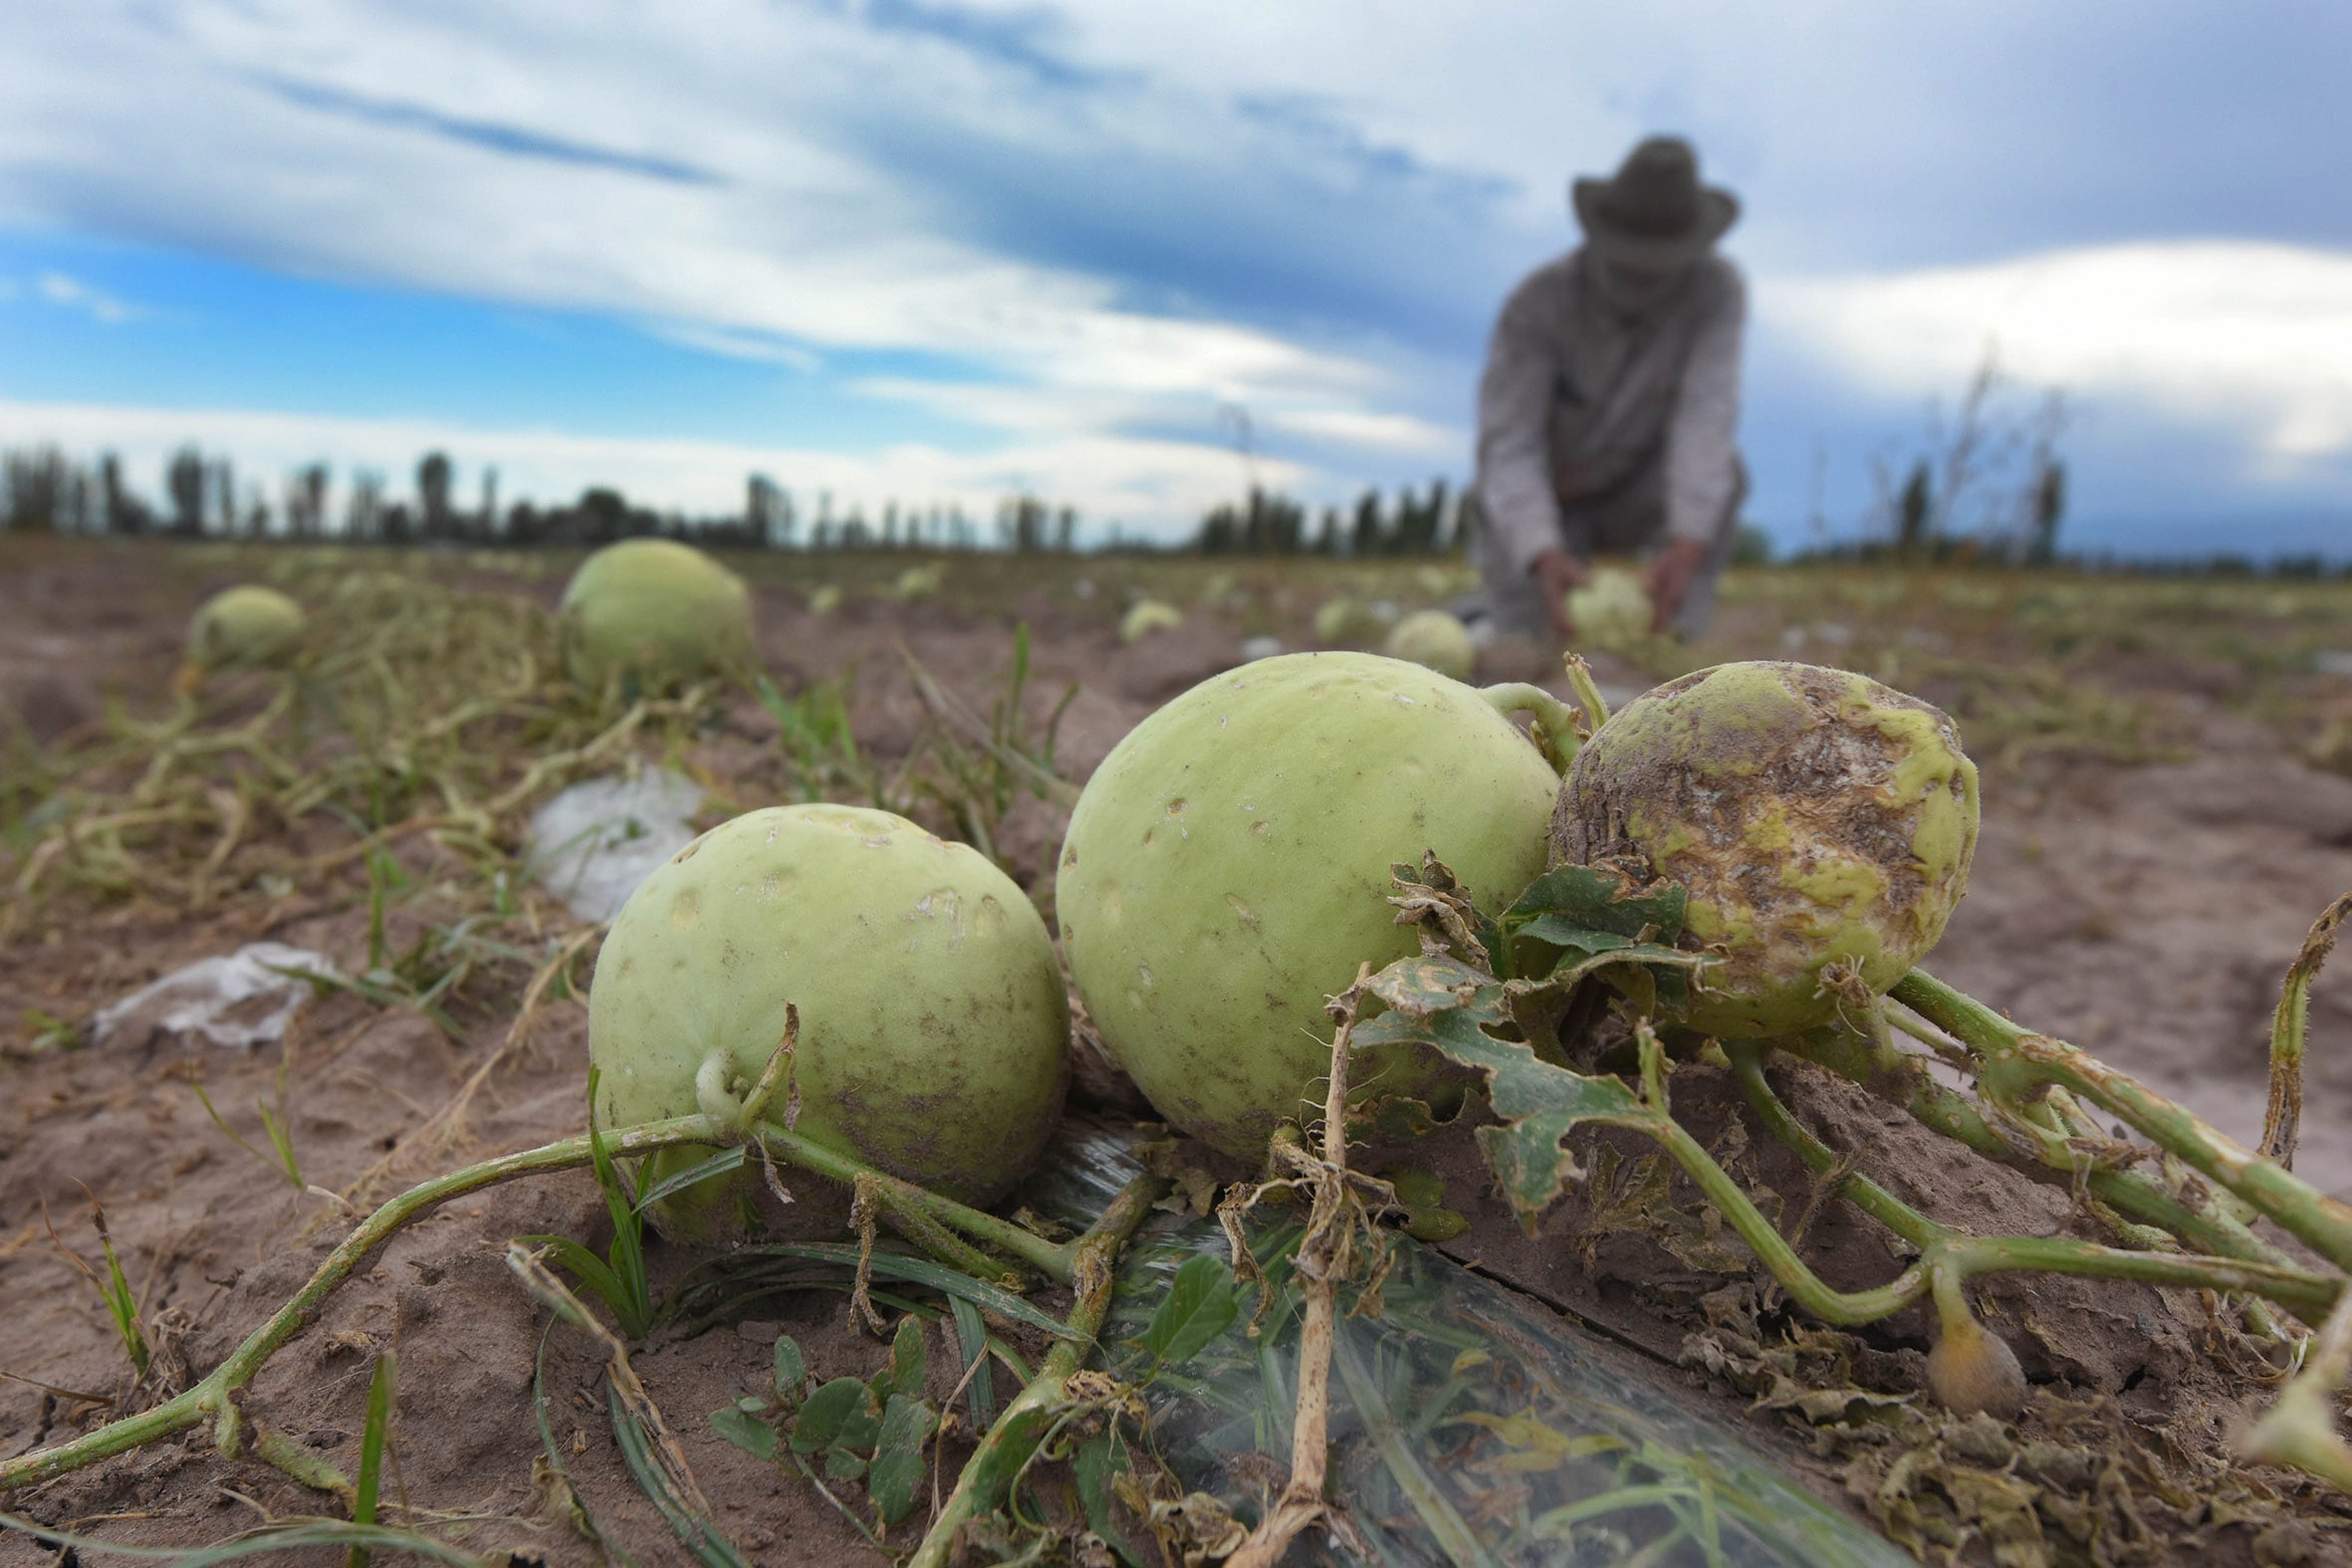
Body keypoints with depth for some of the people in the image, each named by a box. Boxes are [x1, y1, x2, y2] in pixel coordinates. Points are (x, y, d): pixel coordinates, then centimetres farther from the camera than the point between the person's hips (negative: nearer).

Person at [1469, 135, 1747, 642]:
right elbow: (1508, 451, -33)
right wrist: (1545, 559, -51)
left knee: (1722, 469, -31)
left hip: (1634, 497, 2)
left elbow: (1706, 422, -34)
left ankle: (1673, 635, -18)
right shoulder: (1534, 305, -27)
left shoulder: (1719, 288, -23)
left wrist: (1687, 548, -51)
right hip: (1540, 508, -1)